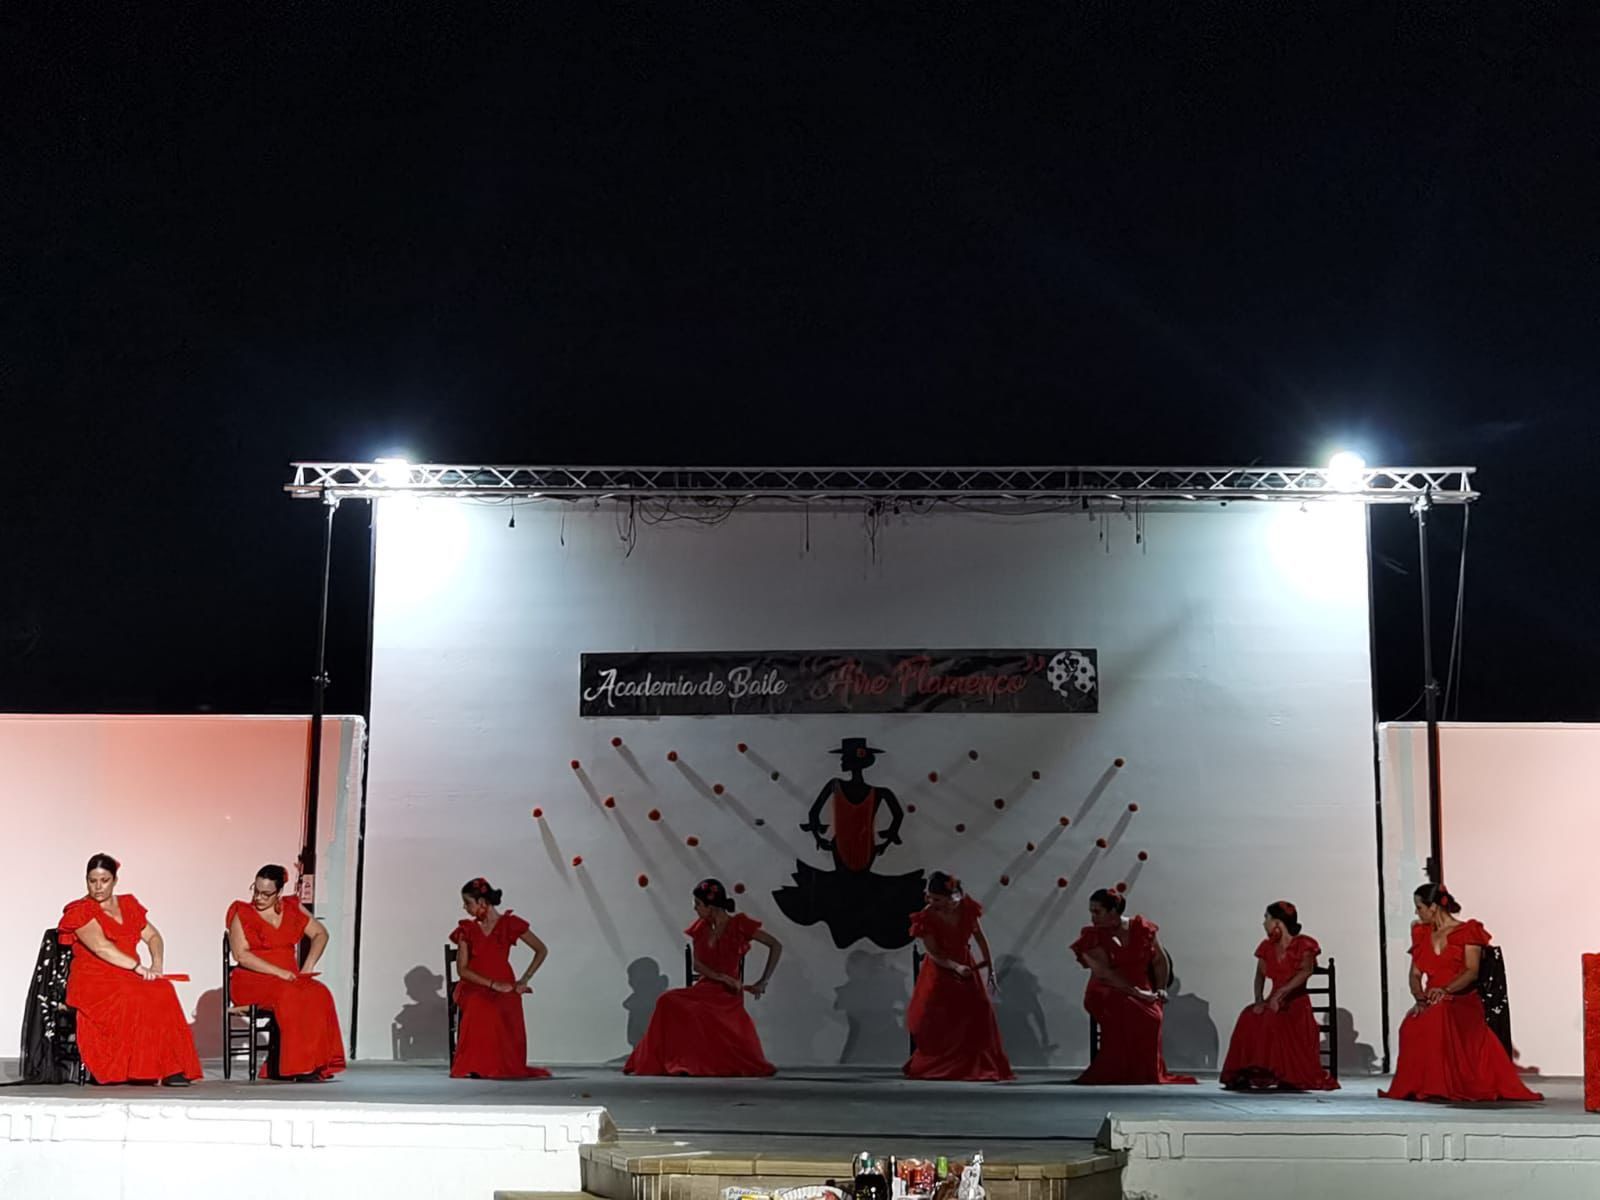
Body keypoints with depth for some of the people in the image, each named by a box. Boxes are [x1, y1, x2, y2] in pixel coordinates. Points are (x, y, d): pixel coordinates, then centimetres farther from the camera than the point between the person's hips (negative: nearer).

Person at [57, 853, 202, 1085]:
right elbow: (101, 948, -13)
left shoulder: (128, 905, 21)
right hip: (93, 981, -5)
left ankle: (170, 1068, -32)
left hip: (128, 978, 5)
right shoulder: (80, 911, 1)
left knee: (163, 991, -27)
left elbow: (153, 936, 18)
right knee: (132, 998, -36)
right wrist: (138, 967, -21)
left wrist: (157, 965, -4)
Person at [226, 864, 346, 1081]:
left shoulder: (292, 908, 13)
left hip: (288, 978, 4)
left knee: (319, 994, -28)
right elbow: (241, 955, -9)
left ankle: (319, 1064, -28)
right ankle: (300, 1067, -36)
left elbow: (320, 934, 19)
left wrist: (308, 966, 3)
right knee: (289, 995, -36)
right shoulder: (242, 914, 1)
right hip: (251, 981, -4)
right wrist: (278, 972, -18)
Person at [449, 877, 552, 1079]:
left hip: (504, 990, -1)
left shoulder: (509, 924, 2)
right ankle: (475, 1067, -20)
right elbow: (462, 969, 0)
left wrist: (524, 980, -4)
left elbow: (542, 950, 6)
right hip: (476, 988, 1)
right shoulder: (467, 929, 8)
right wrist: (492, 984, -14)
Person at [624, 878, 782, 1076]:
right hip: (704, 988, 5)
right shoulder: (701, 927, 9)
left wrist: (763, 982, -9)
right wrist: (721, 977, -17)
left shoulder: (739, 925, -6)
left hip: (727, 994, -5)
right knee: (668, 1001, -24)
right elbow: (697, 964, 1)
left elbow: (776, 946, -7)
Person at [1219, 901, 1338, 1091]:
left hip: (1296, 1003, -5)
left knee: (1278, 1021, -37)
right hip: (1273, 1002, 5)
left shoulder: (1303, 945, -4)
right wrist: (1259, 1001, -14)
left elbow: (1306, 971, -22)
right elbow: (1260, 976, 7)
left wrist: (1280, 993, -35)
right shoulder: (1267, 947, 15)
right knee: (1249, 1018, -27)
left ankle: (1289, 1078, -30)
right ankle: (1244, 1075, -28)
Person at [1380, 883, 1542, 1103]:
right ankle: (1417, 1085, -22)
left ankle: (1444, 1084, -31)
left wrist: (1445, 990, -26)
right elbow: (1415, 974, 13)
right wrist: (1420, 999, -9)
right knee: (1413, 1025, -33)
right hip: (1432, 1003, 4)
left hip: (1462, 1001, -4)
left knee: (1438, 1019, -40)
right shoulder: (1422, 934, 20)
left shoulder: (1468, 931, 4)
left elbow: (1472, 971, -8)